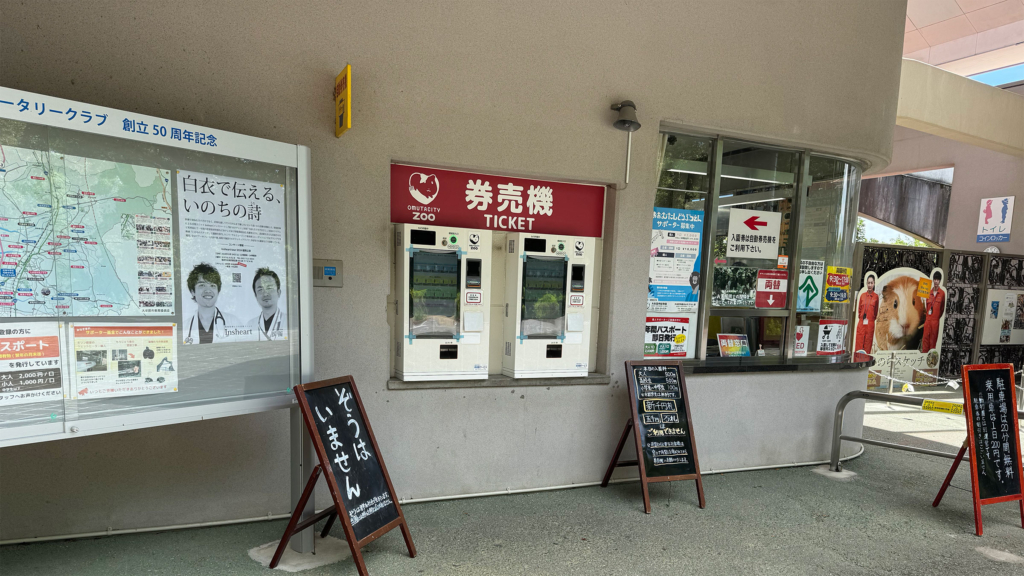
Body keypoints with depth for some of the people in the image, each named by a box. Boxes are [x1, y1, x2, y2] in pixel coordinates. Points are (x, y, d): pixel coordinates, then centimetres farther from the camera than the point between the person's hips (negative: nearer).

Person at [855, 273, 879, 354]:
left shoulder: (876, 296, 3)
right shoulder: (862, 295, 7)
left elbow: (876, 310, 10)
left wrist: (872, 319, 11)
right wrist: (861, 317, 10)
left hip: (870, 323, -1)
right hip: (861, 322, 1)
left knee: (868, 341, 2)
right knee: (859, 341, -2)